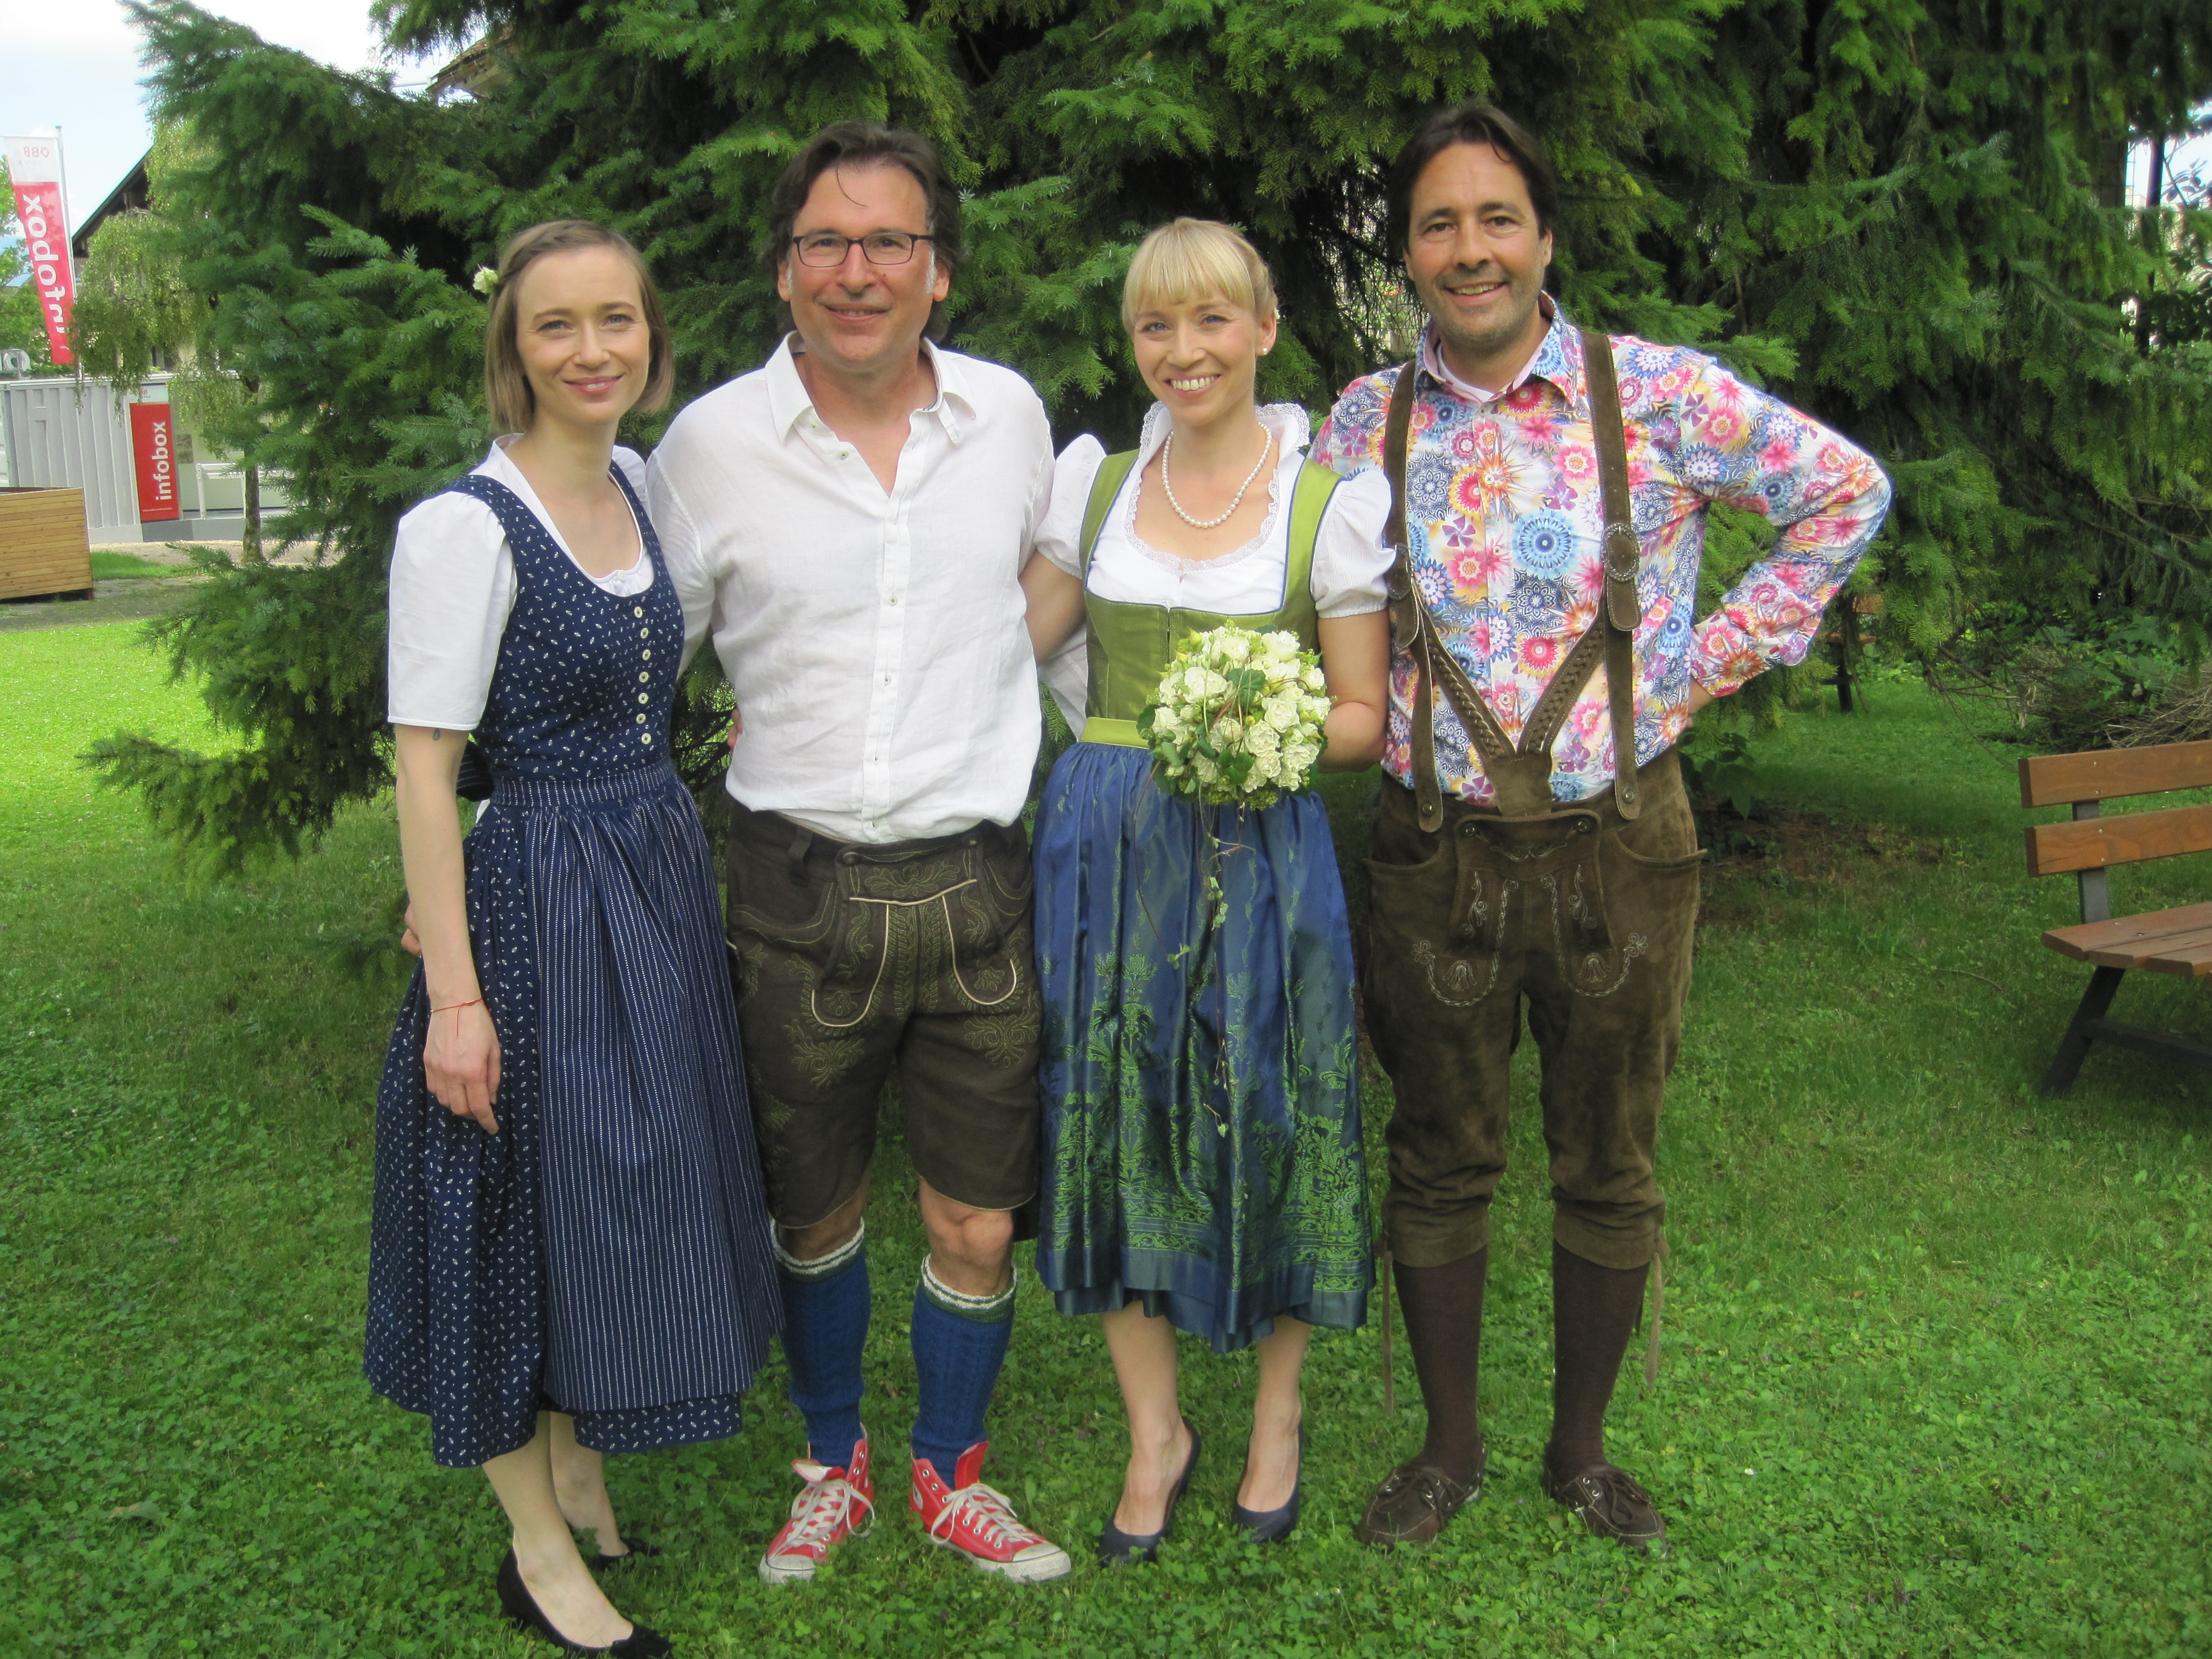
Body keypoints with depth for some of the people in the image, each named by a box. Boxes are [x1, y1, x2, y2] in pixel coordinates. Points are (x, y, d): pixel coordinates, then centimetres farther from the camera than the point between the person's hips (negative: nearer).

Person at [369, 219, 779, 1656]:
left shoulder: (641, 484, 6)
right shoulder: (465, 524, -15)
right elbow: (424, 768, -17)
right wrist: (454, 991, -20)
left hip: (663, 881, 7)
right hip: (539, 899, -7)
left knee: (633, 1192, 18)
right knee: (533, 1207, 5)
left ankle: (581, 1480, 39)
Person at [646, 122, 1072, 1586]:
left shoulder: (1011, 416, 2)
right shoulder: (712, 443, -4)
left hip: (977, 877, 1)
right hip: (798, 882, -1)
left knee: (979, 1224, 9)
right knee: (816, 1210, 14)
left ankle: (953, 1477, 34)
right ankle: (835, 1466, 39)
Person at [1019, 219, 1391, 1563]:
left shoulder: (1328, 499, -1)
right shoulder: (1096, 480, 9)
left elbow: (1362, 716, 1)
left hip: (1258, 847, -3)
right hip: (1103, 842, 3)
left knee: (1263, 1121, 5)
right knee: (1114, 1123, 7)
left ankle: (1278, 1414, 30)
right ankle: (1155, 1431, 25)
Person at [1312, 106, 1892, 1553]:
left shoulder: (1660, 394, -5)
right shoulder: (1366, 422, 3)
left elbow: (1846, 491, 4)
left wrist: (1713, 663, -1)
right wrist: (1373, 704, 2)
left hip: (1619, 847, -1)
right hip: (1440, 850, 2)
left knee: (1611, 1173, 11)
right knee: (1441, 1162, 11)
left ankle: (1582, 1450, 31)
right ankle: (1450, 1448, 30)